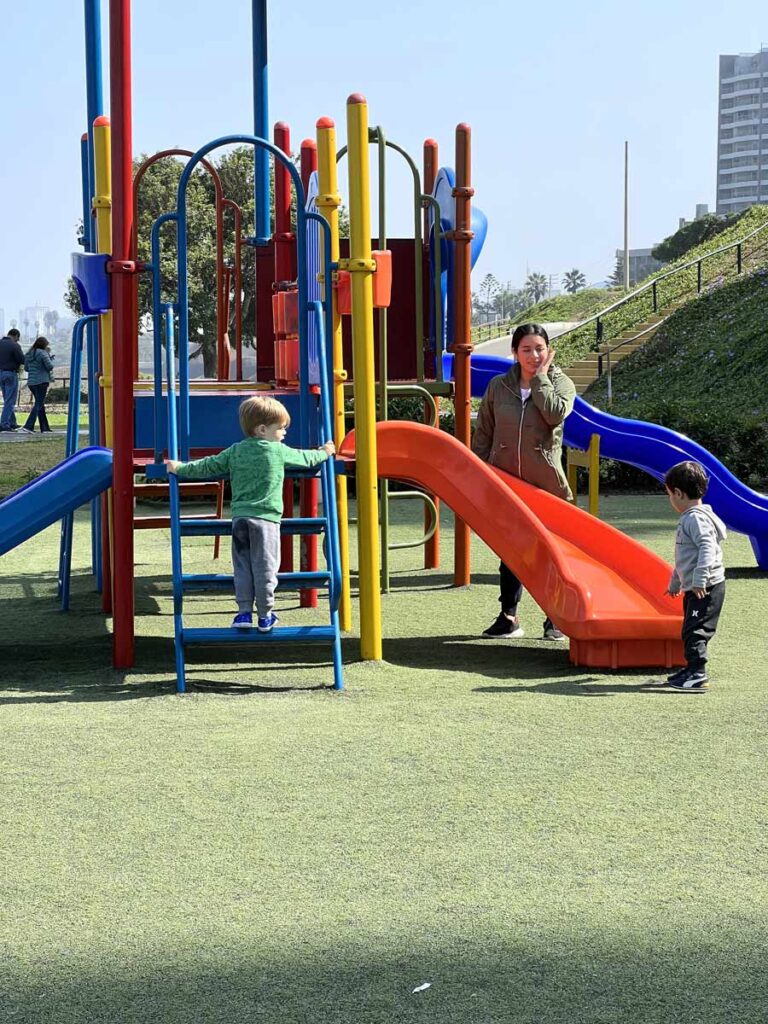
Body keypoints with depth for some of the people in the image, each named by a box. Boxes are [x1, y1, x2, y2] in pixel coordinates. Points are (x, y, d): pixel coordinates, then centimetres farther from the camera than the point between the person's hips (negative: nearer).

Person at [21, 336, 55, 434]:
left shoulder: (28, 354, 11)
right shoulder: (42, 353, -12)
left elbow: (26, 368, 17)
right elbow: (50, 366, -13)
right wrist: (50, 358, 4)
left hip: (31, 382, 8)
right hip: (41, 382, -8)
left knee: (40, 404, 14)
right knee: (38, 405, -5)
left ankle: (45, 428, 16)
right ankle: (28, 426, -16)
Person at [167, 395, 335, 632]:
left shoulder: (235, 451, 10)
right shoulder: (279, 451, 1)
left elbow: (207, 466, 12)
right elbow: (305, 458, 15)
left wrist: (179, 468, 24)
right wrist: (324, 453, 35)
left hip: (239, 517, 4)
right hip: (266, 519, -4)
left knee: (242, 567, 9)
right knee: (265, 568, 1)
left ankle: (244, 612, 5)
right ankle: (265, 616, 5)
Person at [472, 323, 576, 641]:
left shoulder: (561, 383, 0)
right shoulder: (498, 386, 6)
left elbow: (555, 414, -21)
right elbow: (483, 434, 10)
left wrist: (540, 377, -12)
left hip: (546, 481, -2)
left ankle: (555, 618, 12)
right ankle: (508, 617, 17)